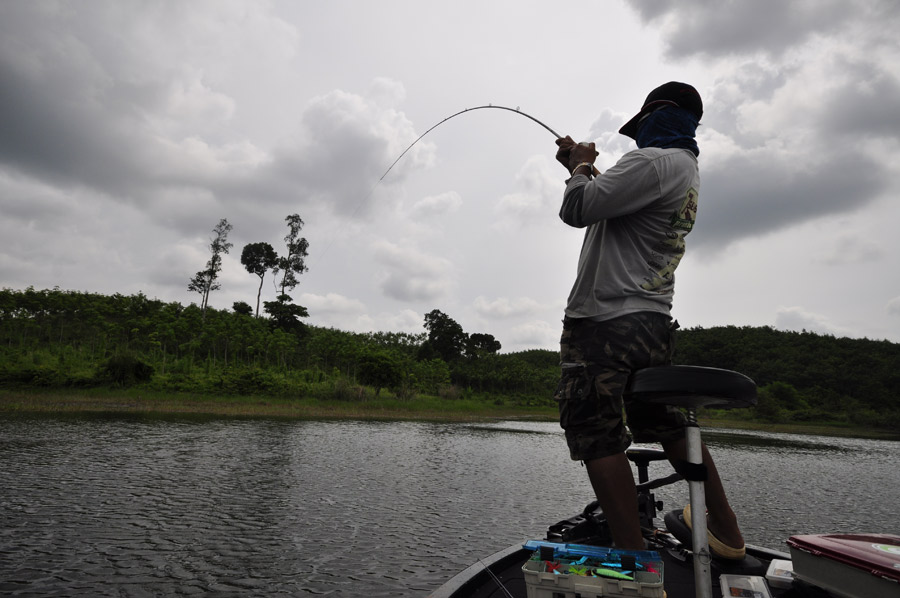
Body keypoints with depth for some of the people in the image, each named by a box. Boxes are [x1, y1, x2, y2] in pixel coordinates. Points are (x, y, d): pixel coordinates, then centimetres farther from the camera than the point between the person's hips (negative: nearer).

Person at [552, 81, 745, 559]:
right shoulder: (687, 170, 22)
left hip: (605, 323, -10)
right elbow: (611, 201, 32)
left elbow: (576, 210, -15)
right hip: (653, 322, 10)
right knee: (667, 425, 21)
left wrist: (580, 166, 4)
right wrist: (581, 165, 31)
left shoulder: (652, 161, -10)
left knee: (600, 438, -6)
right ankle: (724, 530, 32)